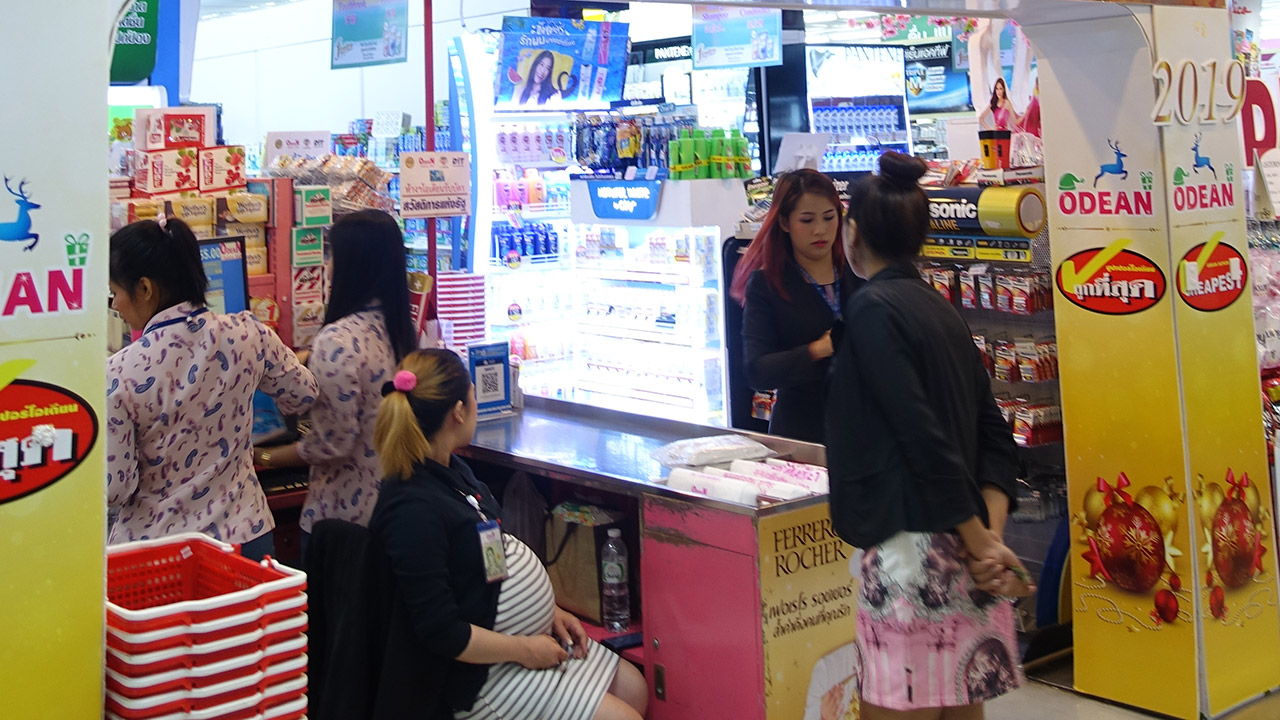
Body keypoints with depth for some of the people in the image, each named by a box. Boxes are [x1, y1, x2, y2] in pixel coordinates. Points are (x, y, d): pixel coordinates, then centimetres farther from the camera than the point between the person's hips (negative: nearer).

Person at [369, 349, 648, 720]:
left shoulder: (452, 469, 4)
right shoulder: (413, 508, -27)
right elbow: (441, 632, -27)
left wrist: (549, 610, 8)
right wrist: (525, 650, -18)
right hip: (483, 675, -10)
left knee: (633, 688, 12)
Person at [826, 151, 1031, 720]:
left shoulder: (872, 308, -9)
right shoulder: (940, 309, 15)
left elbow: (926, 439, -17)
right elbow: (995, 435, 10)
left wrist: (980, 544, -12)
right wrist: (991, 535, 2)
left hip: (911, 546, -9)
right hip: (961, 554, 9)